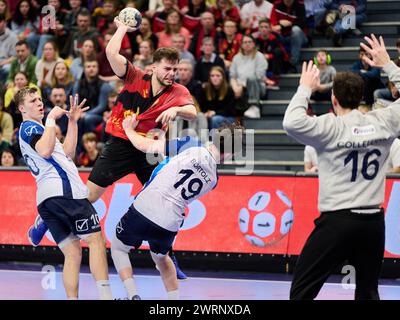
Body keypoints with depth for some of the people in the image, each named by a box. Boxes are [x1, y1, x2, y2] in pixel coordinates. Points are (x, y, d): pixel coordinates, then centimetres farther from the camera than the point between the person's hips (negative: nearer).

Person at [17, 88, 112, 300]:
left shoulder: (29, 130, 30)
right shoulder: (30, 127, 1)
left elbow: (67, 152, 27)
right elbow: (45, 150, -21)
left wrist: (72, 121, 25)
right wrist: (51, 119, -13)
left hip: (45, 199, 9)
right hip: (63, 190, -9)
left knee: (72, 253, 3)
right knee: (95, 240, -12)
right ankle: (105, 296, -23)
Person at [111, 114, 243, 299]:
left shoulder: (190, 145, -8)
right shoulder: (213, 179, 6)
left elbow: (145, 146, -4)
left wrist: (129, 129, 16)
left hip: (144, 210, -4)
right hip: (170, 226, 4)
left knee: (118, 248, 20)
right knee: (160, 258, 33)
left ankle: (133, 295, 4)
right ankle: (175, 298, 25)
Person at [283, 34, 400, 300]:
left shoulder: (332, 127, -11)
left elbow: (292, 122, -22)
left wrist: (306, 89, -8)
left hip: (338, 221, -5)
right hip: (374, 221, 5)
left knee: (302, 291, 2)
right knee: (369, 292, 18)